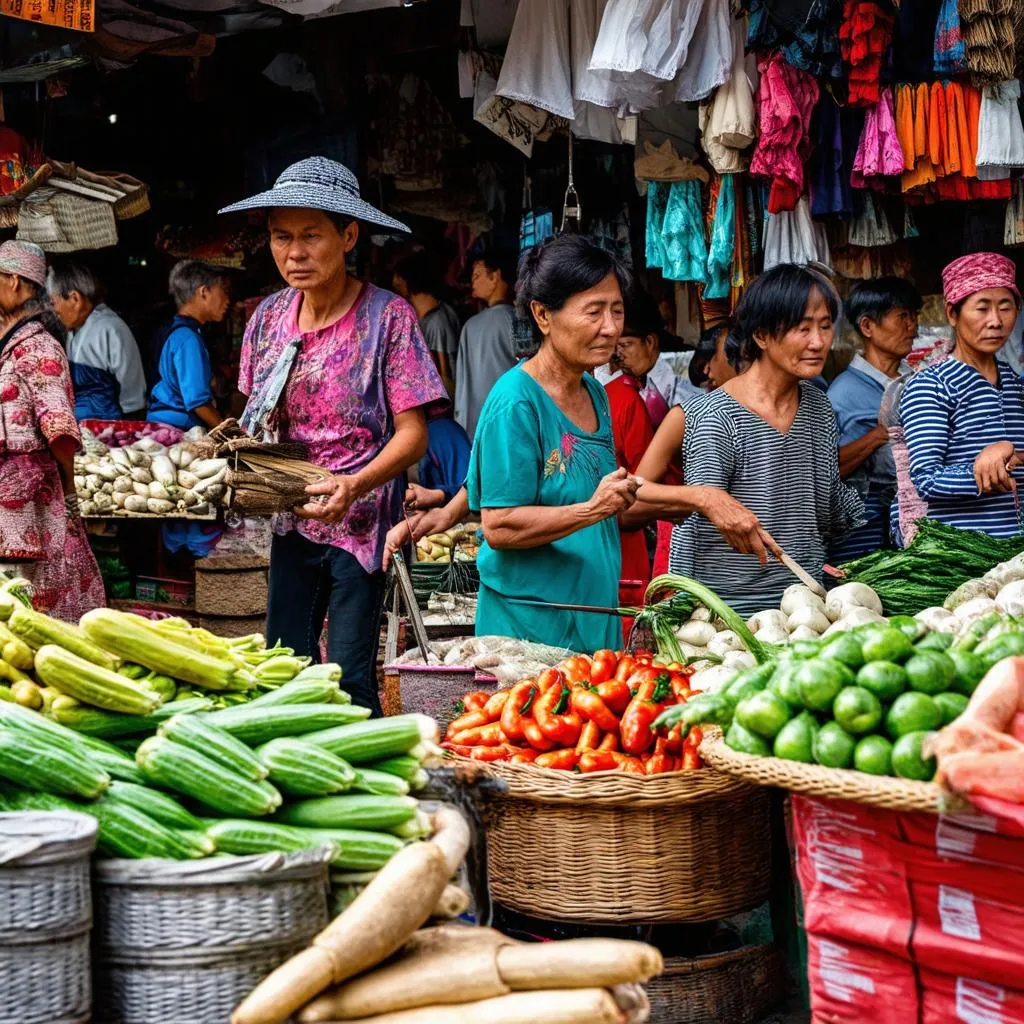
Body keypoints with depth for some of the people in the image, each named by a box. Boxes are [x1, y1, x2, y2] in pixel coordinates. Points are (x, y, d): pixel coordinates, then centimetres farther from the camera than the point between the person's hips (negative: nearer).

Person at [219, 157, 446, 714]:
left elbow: (413, 433, -13)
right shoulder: (269, 317, 5)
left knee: (350, 677, -8)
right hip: (292, 519, 5)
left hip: (361, 521, -5)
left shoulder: (387, 316, -10)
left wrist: (355, 485, -28)